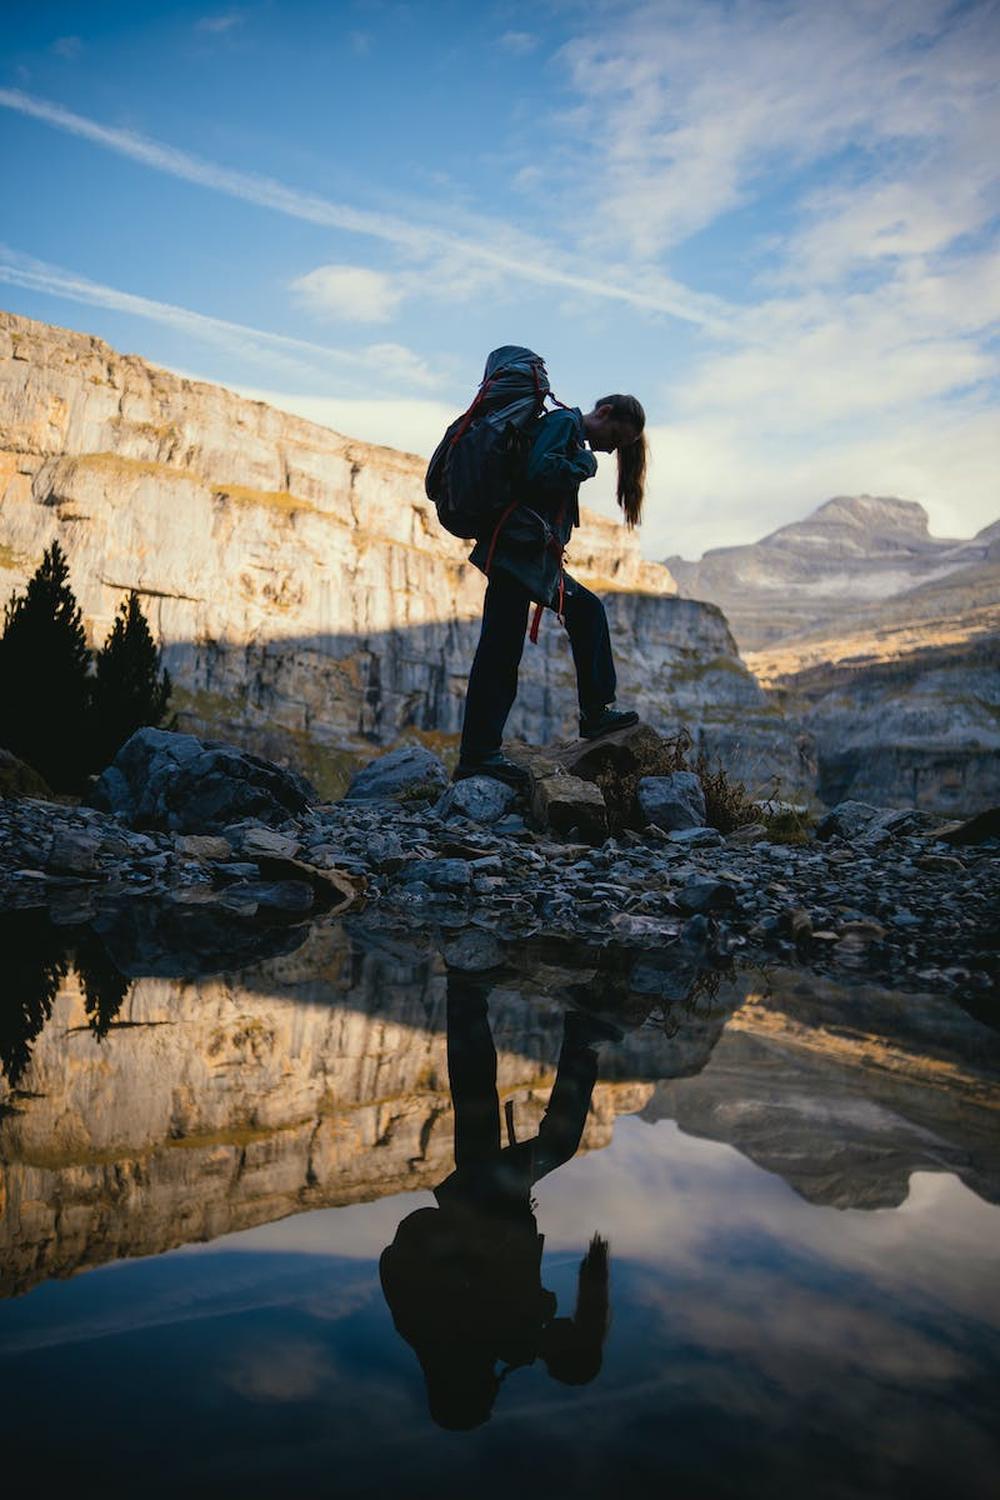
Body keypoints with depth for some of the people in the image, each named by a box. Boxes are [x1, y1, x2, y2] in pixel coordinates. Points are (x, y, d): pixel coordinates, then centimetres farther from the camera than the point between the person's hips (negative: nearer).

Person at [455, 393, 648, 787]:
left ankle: (596, 713, 19)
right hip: (517, 550, -11)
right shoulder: (563, 422, -5)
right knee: (501, 649, -12)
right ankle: (478, 754, -11)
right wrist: (584, 465, -6)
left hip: (538, 558, 11)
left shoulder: (576, 441, 25)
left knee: (586, 609, 17)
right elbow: (540, 471, -21)